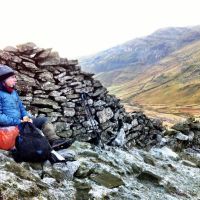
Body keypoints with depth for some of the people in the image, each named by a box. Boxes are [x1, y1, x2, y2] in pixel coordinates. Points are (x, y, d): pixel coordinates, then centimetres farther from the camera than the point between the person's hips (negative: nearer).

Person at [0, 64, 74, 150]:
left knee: (44, 120, -4)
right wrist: (17, 122, -22)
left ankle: (54, 140, -26)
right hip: (8, 125, -9)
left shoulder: (14, 92, 18)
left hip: (20, 122, 9)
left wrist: (25, 116, 1)